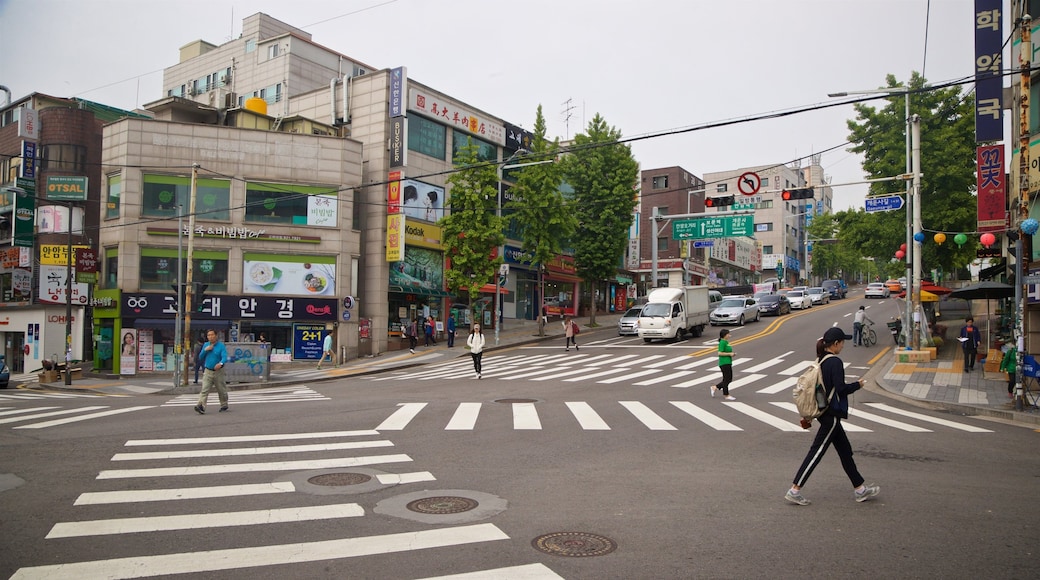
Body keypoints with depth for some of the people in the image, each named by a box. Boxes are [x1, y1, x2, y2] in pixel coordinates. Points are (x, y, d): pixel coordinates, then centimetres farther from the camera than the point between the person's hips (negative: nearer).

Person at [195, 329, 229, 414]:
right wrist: (205, 350, -8)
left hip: (218, 371, -3)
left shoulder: (221, 346, -8)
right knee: (204, 390, -12)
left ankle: (224, 405, 28)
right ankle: (201, 406, -23)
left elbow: (225, 358, -20)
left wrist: (220, 363, -42)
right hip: (208, 371, 3)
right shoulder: (206, 345, 7)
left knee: (221, 390, 10)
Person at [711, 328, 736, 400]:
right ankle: (726, 395, 6)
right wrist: (729, 354, -17)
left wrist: (731, 354, 11)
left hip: (728, 363, 10)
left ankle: (715, 387, 21)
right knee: (726, 379, -2)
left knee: (729, 379, 12)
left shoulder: (726, 342, 15)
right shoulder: (722, 342, -15)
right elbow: (720, 353, -21)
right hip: (724, 363, -10)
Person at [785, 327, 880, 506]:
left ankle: (859, 489, 26)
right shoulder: (835, 362, -18)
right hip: (832, 414, -10)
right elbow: (840, 388, -22)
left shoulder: (820, 361, 9)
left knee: (845, 450, 17)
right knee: (816, 452, -6)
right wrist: (858, 385, -3)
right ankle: (794, 490, -4)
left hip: (824, 412, 10)